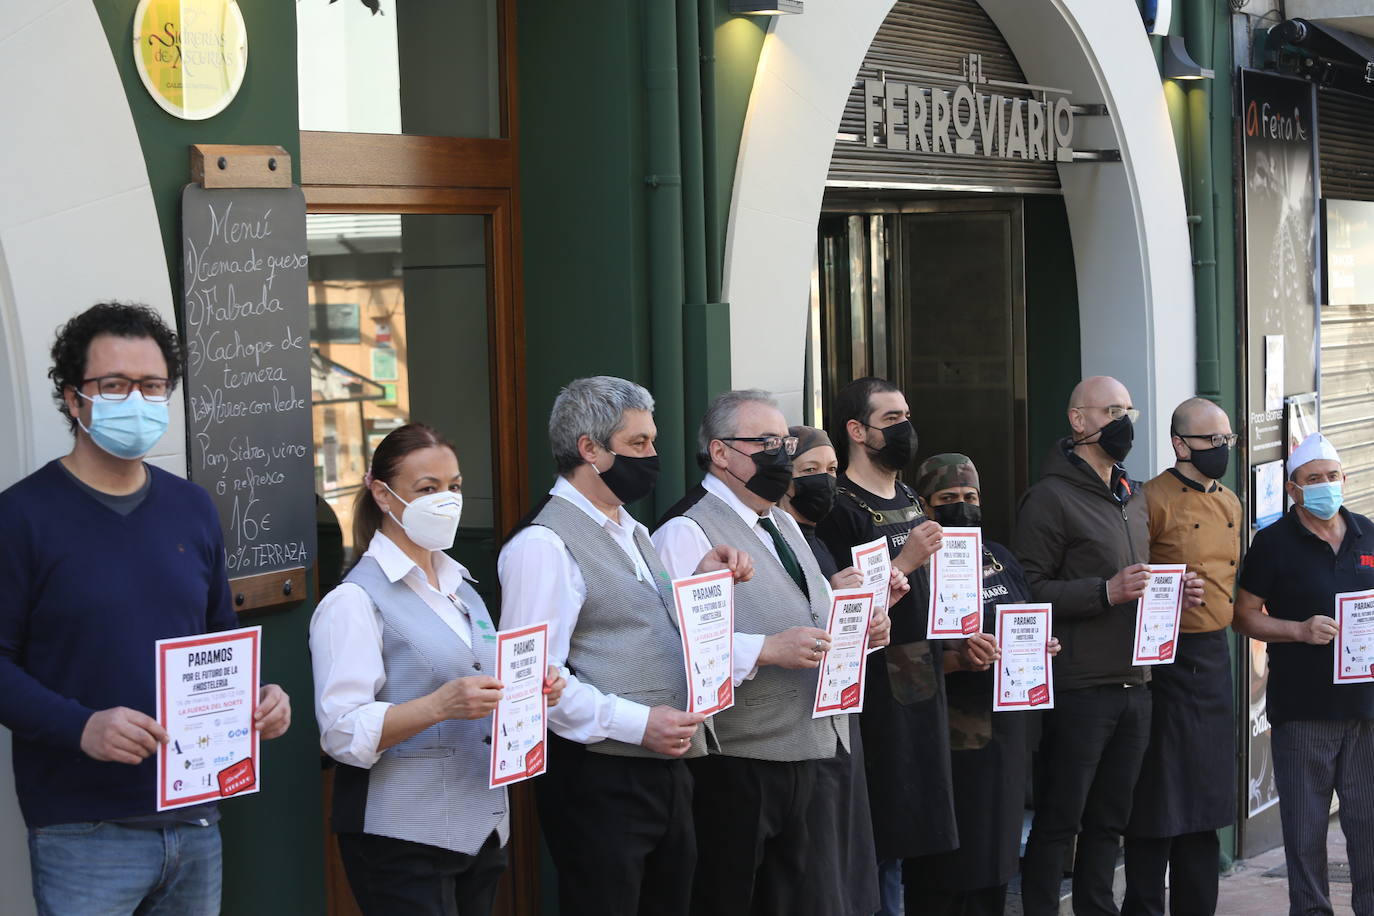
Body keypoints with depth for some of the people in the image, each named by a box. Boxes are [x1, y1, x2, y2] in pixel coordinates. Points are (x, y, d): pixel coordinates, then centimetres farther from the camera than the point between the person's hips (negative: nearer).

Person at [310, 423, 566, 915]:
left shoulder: (460, 587, 16)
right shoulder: (354, 600, -8)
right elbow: (343, 732, -17)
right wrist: (441, 705, -29)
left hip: (480, 831, 7)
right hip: (403, 842, -7)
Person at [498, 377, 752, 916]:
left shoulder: (632, 533, 18)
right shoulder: (545, 543, -13)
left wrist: (702, 580, 8)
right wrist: (636, 723, -24)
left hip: (665, 770, 9)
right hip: (600, 782, -9)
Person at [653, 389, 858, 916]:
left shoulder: (784, 525, 20)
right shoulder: (686, 532, -11)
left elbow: (814, 617, 30)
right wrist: (767, 650, -25)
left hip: (806, 752, 8)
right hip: (738, 760, -8)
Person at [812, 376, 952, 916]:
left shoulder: (910, 503, 16)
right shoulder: (840, 510, -11)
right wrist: (904, 564, -21)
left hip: (924, 689, 8)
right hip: (878, 696, -8)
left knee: (922, 835, 11)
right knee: (884, 846, -6)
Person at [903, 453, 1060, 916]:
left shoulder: (1000, 558, 16)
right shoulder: (917, 566, -7)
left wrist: (1045, 646, 2)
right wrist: (957, 660, -28)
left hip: (1006, 724, 7)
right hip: (951, 733, -7)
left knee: (995, 858, 11)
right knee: (948, 867, -4)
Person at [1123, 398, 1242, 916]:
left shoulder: (1229, 504, 13)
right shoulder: (1153, 501, -11)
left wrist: (1220, 631, 17)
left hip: (1214, 659, 8)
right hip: (1166, 663, -8)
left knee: (1207, 799, 14)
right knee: (1159, 799, -2)